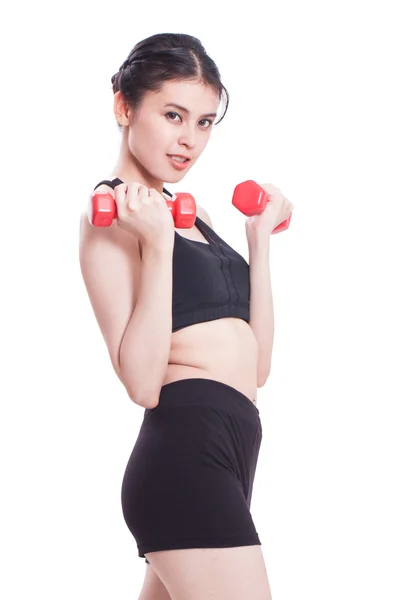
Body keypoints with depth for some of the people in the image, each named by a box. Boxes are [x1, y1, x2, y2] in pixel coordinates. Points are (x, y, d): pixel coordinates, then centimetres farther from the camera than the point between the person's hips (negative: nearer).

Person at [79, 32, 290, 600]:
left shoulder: (192, 214, 19)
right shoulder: (112, 213, -5)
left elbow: (253, 366, 13)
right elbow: (142, 382, -16)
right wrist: (157, 243, -21)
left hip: (226, 453, 9)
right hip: (187, 452, -9)